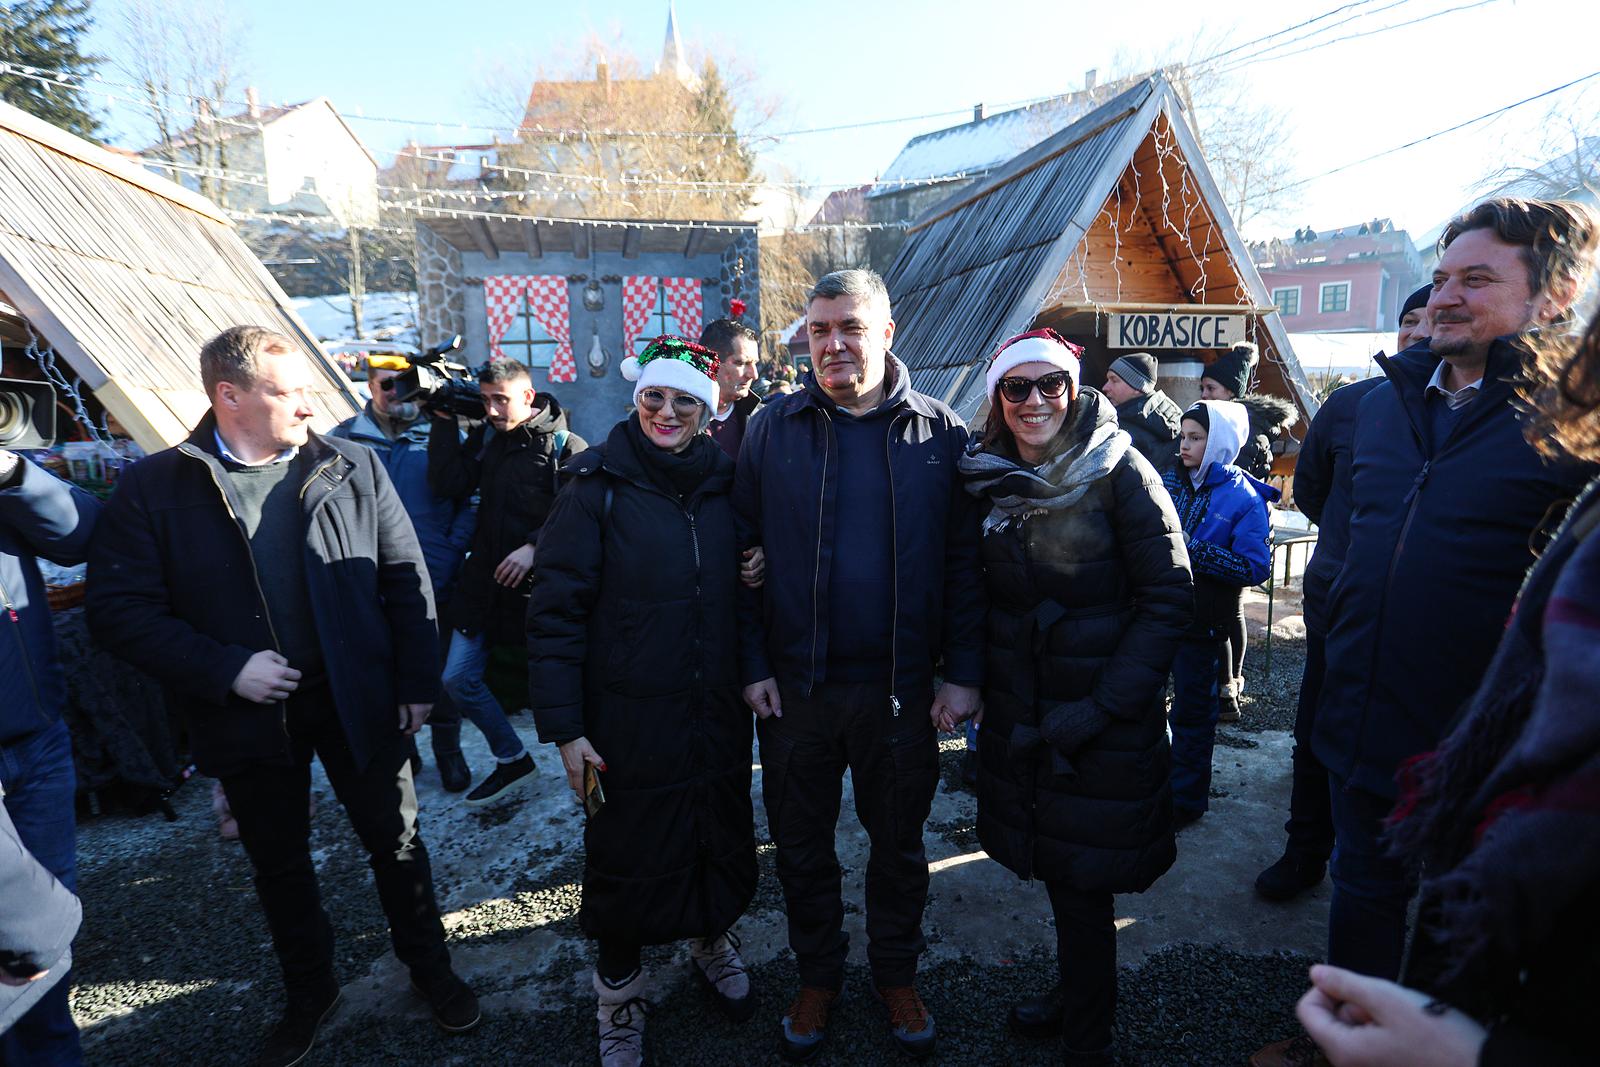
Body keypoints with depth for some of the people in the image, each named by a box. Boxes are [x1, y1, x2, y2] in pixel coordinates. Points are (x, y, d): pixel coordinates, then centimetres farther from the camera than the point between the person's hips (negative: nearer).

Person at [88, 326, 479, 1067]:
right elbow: (119, 609, -7)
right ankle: (308, 992, 43)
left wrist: (418, 682, -5)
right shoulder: (155, 487, -6)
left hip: (360, 701, 0)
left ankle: (429, 966, 37)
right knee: (280, 866, 19)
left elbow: (406, 577, -3)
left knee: (395, 841, 14)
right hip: (249, 718, 0)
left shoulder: (353, 468, -3)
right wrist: (224, 671, -17)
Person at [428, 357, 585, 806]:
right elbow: (448, 486, -4)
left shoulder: (566, 446, -9)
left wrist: (536, 548, -25)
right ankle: (512, 761, 26)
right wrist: (444, 422, -5)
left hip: (539, 587, -6)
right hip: (486, 580, 6)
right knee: (459, 678, 9)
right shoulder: (485, 437, 7)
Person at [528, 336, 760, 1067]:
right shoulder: (598, 486, -10)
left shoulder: (723, 485, 2)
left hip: (718, 717, 4)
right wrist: (563, 726, -14)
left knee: (722, 842, 19)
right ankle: (619, 994, 38)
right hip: (628, 724, -3)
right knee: (627, 863, 11)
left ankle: (711, 940, 49)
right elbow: (556, 611, -11)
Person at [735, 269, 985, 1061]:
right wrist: (753, 665, -6)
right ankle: (818, 978, 41)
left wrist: (963, 674, -7)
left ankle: (897, 977, 43)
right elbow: (744, 553, -1)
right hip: (795, 688, 1)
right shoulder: (773, 429, -1)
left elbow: (965, 563, -3)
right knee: (802, 846, 17)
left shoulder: (940, 434, -3)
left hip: (901, 689, 0)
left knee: (899, 844, 18)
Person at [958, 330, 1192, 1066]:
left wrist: (1103, 707, -17)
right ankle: (1075, 998, 41)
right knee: (1055, 867, 17)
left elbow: (1169, 599, -13)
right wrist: (978, 685, 2)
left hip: (1106, 721, -4)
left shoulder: (1118, 471, -12)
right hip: (1020, 716, 5)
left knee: (1082, 876, 5)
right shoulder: (987, 480, 2)